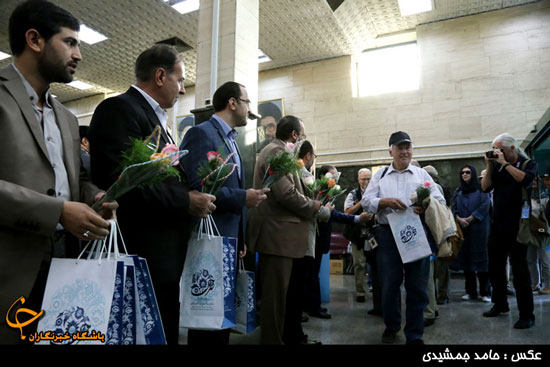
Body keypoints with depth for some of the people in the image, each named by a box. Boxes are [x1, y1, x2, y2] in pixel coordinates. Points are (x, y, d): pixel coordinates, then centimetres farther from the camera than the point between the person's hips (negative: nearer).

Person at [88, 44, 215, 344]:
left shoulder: (153, 117, 20)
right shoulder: (120, 109, -10)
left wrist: (194, 196, 6)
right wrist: (187, 201, -17)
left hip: (164, 254, 9)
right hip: (142, 255, -9)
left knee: (165, 333, 16)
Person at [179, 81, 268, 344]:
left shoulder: (231, 141, 17)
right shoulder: (201, 133, -10)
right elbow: (196, 187, -22)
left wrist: (240, 239, 16)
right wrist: (243, 197, -19)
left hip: (229, 242, 9)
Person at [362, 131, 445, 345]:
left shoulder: (422, 174, 11)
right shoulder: (380, 175, 11)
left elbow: (440, 201, 5)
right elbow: (366, 201, 2)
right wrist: (386, 201, -16)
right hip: (388, 235, 0)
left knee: (417, 286, 4)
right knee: (389, 285, 8)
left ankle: (414, 334, 18)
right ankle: (391, 326, 29)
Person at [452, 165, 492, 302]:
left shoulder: (481, 189, 4)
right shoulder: (458, 191, 16)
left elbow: (485, 205, -6)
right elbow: (454, 207, 10)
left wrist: (470, 219, -12)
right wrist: (458, 218, -9)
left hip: (478, 227, -4)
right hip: (463, 228, 4)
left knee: (480, 256, -6)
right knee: (466, 257, 3)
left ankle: (485, 292, 0)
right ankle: (470, 291, 9)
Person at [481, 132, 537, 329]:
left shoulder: (528, 164, 0)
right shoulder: (497, 167, 10)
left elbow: (525, 180, -21)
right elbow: (485, 187, 0)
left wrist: (504, 163, -17)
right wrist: (489, 165, -5)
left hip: (518, 226, -5)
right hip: (498, 225, 5)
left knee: (519, 269, -3)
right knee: (495, 267, 12)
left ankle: (527, 314, 7)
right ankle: (500, 304, 27)